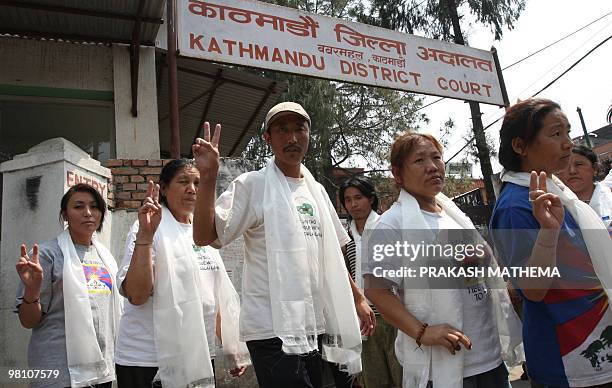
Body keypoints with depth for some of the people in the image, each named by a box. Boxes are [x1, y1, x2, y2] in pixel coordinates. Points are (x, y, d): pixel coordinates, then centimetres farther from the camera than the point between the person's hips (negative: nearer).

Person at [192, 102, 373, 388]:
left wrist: (357, 299, 18)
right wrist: (207, 178, -26)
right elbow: (204, 236, -17)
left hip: (312, 326, 6)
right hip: (273, 328, -6)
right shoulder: (252, 185, -8)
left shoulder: (316, 190, 11)